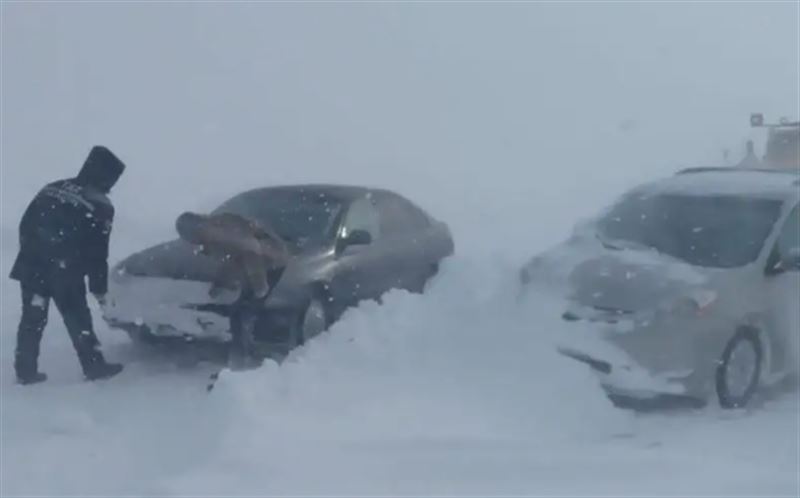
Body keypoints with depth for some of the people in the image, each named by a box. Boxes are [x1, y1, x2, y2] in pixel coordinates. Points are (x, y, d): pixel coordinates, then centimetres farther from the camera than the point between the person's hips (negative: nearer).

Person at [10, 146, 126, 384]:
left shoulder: (51, 189, 14)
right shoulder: (100, 206, -2)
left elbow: (25, 225, 15)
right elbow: (97, 252, -3)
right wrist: (99, 288, 5)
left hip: (31, 266, 5)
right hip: (65, 271, -5)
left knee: (32, 318, 13)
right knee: (78, 319, 6)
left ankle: (25, 370, 16)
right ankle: (94, 366, 14)